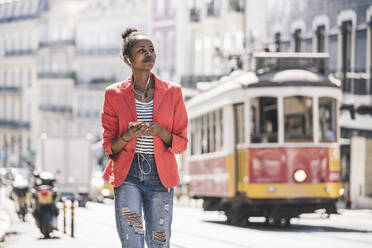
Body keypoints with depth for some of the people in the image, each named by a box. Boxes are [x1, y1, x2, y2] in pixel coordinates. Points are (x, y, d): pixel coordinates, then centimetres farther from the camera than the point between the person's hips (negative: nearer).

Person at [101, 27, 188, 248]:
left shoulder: (172, 93, 5)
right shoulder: (115, 95, 3)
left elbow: (181, 143, 6)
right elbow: (109, 147, 6)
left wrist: (159, 131, -14)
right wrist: (128, 135, -16)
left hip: (160, 176, 1)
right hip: (127, 174, -1)